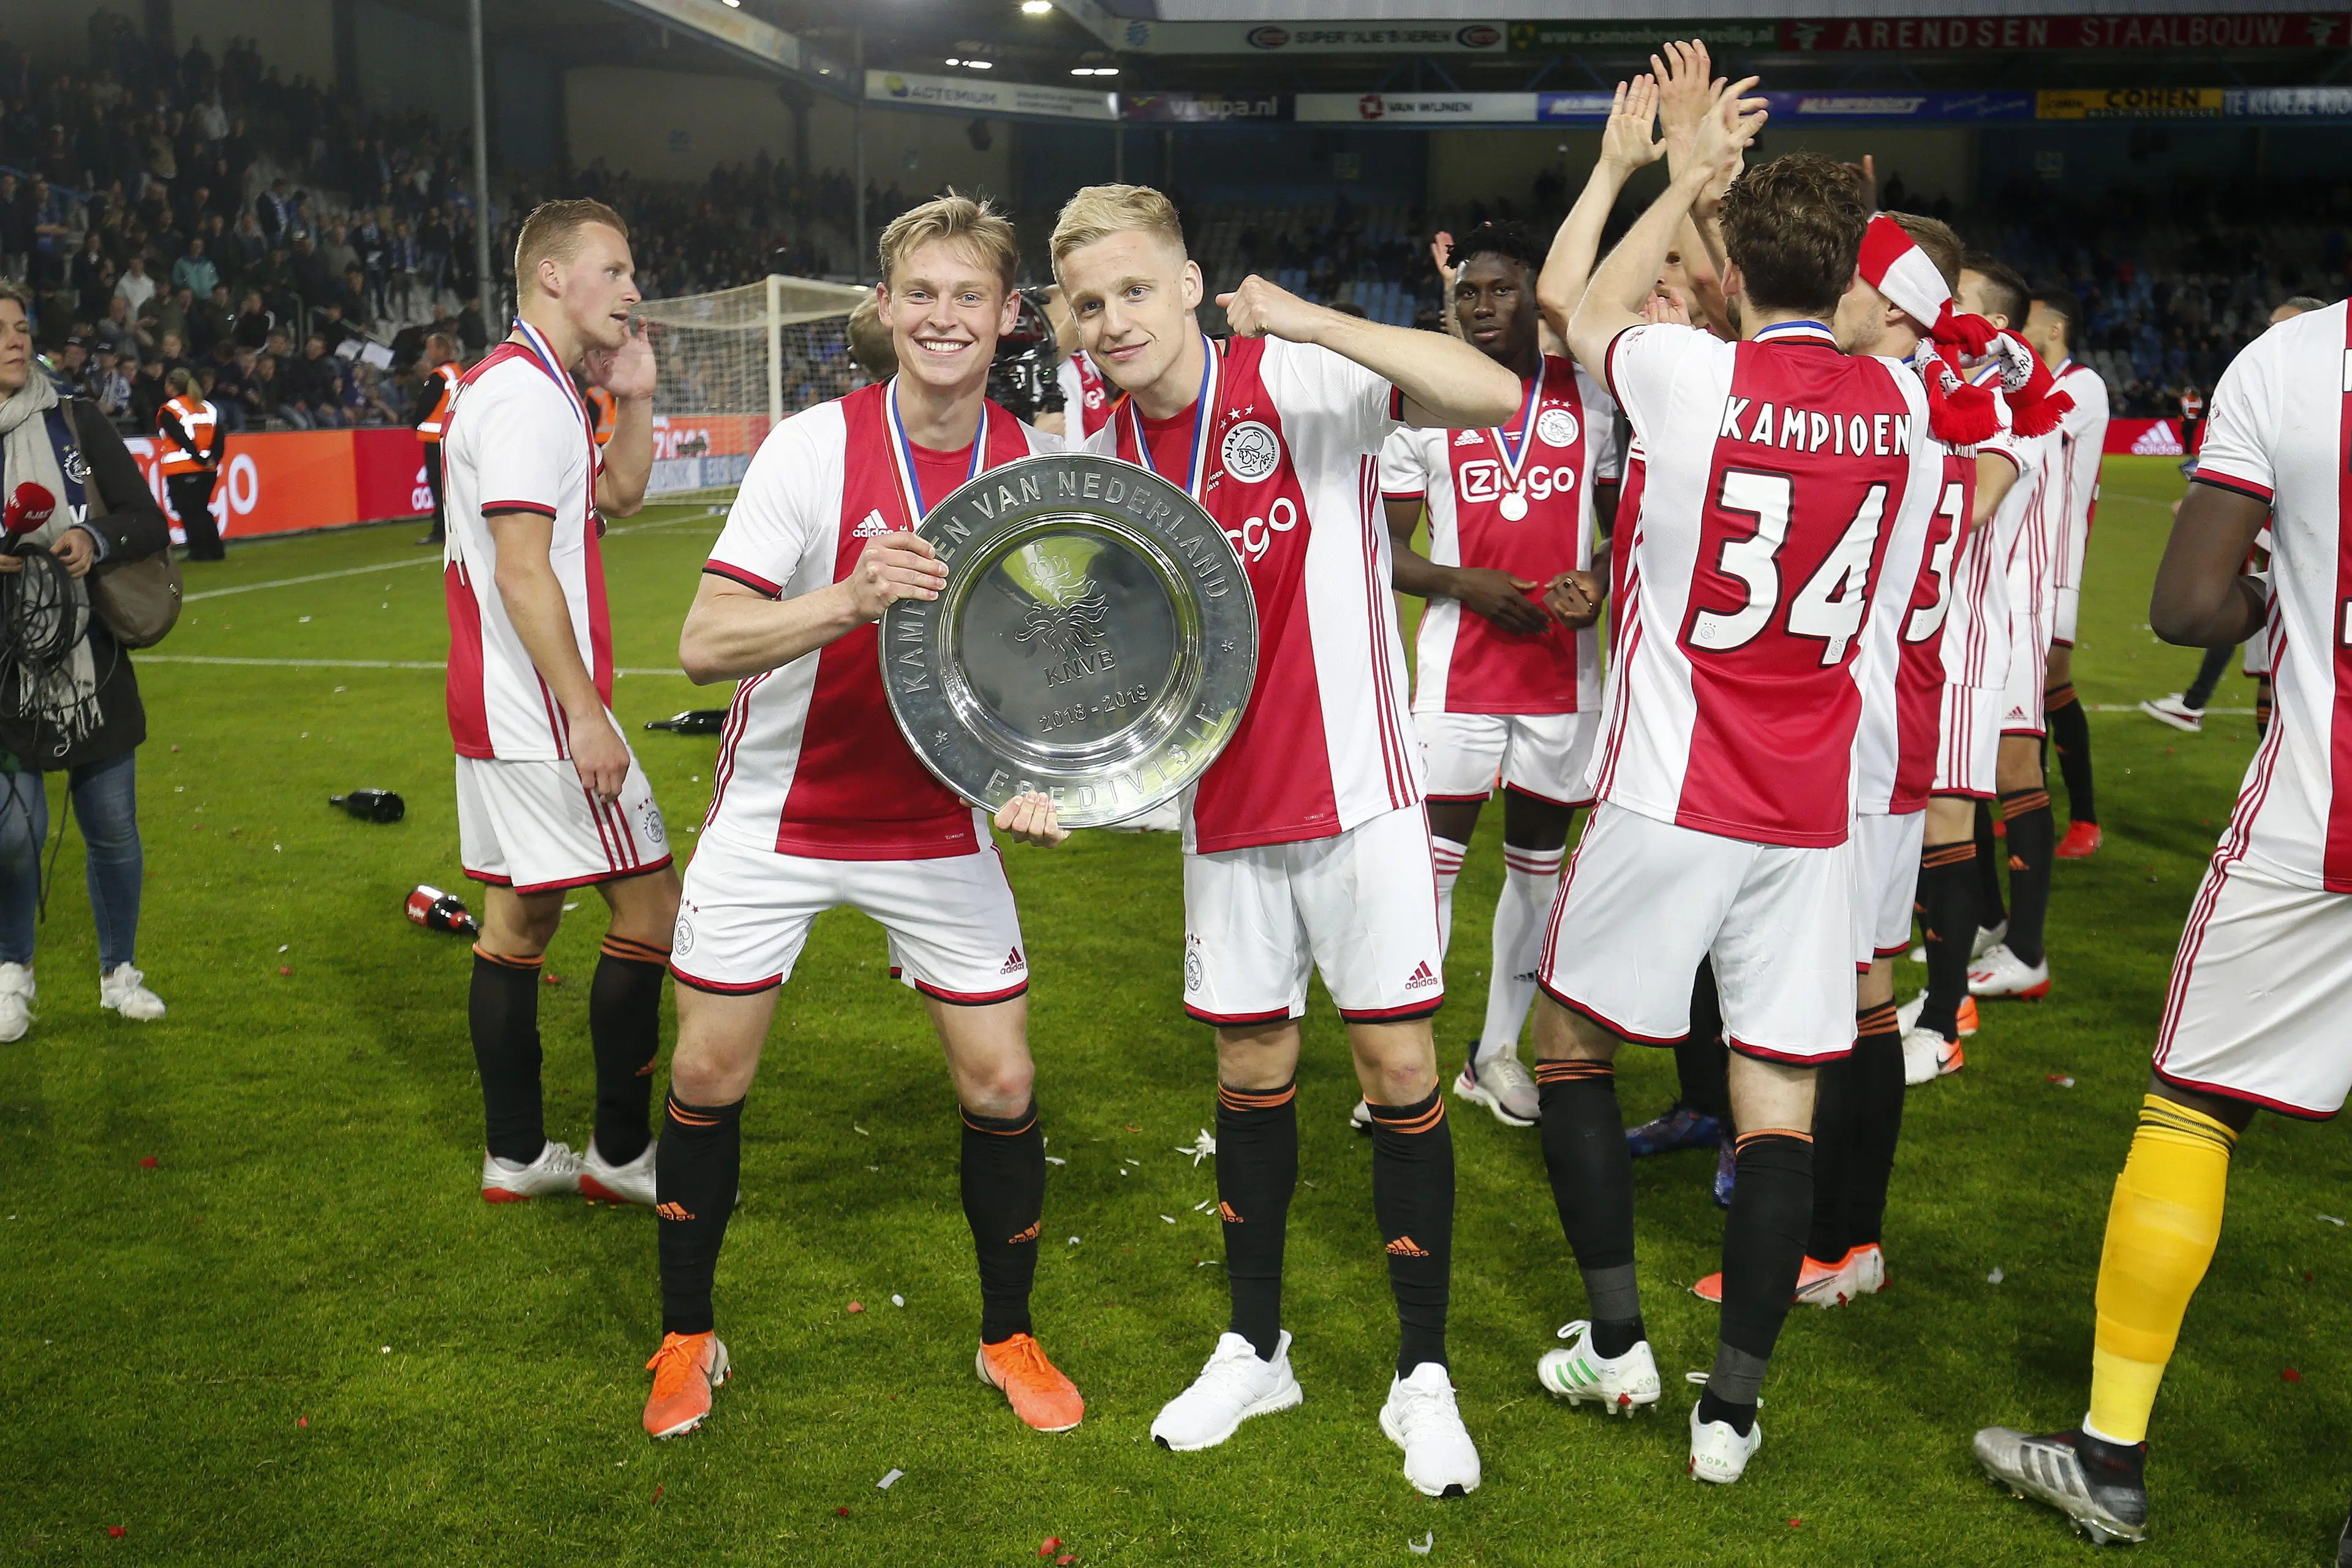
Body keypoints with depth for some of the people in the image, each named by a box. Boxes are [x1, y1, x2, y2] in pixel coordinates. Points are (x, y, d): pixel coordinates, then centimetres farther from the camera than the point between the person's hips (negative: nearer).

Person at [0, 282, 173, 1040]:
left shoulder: (77, 424, 3)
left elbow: (151, 524, 4)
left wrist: (96, 540, -16)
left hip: (92, 664, 2)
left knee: (113, 827, 8)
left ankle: (119, 971, 27)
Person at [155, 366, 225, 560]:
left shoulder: (168, 411, -6)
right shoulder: (208, 407, 12)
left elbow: (183, 440, -15)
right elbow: (220, 437, 5)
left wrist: (201, 460, -11)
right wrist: (213, 460, 1)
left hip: (182, 470, -6)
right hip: (208, 470, 6)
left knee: (189, 512, -1)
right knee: (202, 510, 17)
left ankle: (199, 552, -5)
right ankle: (215, 550, 13)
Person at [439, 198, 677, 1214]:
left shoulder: (526, 385, 17)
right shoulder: (527, 393, -15)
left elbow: (618, 496, 28)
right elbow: (523, 570, -21)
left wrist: (634, 398, 13)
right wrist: (585, 713, -22)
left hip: (497, 711, 10)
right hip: (540, 712, -10)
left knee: (519, 916, 12)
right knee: (650, 904, -3)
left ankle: (516, 1154, 19)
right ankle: (620, 1152, 4)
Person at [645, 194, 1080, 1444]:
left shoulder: (1039, 465, -6)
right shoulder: (811, 449, -17)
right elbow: (703, 645, -24)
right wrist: (848, 601, -39)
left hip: (941, 825, 2)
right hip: (777, 819, -2)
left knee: (1000, 1082, 1)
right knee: (707, 1075, 3)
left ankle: (1008, 1337, 24)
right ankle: (688, 1335, 27)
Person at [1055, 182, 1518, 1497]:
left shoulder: (1303, 382, -12)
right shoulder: (1105, 460, 3)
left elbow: (1497, 397, -26)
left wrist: (1304, 318, -31)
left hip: (1359, 796, -4)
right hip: (1228, 811, 5)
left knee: (1400, 1066, 1)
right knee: (1253, 1071, 13)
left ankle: (1425, 1375, 17)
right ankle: (1255, 1349, 30)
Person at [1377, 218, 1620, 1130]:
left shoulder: (1589, 399, 6)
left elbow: (1622, 521, 13)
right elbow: (1387, 548, 2)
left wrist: (1600, 582, -8)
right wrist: (1464, 583, -15)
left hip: (1564, 667, 2)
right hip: (1459, 667, -2)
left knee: (1539, 858, 9)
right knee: (1433, 857, -4)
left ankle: (1499, 1050, 22)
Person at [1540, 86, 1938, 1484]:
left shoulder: (1691, 373, -9)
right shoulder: (1910, 411, 2)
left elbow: (1592, 314, 13)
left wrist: (1692, 179, 21)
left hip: (1667, 799, -3)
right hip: (1811, 815, 4)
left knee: (1573, 1044, 15)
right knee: (1780, 1098, 7)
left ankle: (1617, 1344, 19)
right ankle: (1732, 1407, 11)